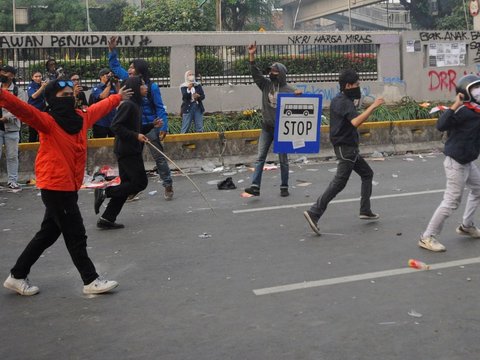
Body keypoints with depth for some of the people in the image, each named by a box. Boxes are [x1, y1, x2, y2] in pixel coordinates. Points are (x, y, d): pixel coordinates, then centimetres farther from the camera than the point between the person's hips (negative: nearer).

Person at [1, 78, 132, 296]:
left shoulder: (81, 117, 8)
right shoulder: (48, 121, -13)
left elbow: (100, 108, 26)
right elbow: (25, 111, -30)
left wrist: (118, 97, 42)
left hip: (69, 187, 8)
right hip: (55, 187, -8)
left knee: (48, 234, 16)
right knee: (76, 236, 0)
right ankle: (91, 281, 13)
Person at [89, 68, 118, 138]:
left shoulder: (113, 87, 10)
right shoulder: (96, 88, -3)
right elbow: (103, 96, -21)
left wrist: (117, 82, -10)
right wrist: (109, 83, -16)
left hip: (113, 122, 4)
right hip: (100, 123, -4)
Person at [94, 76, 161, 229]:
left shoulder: (136, 105, 16)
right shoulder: (128, 105, -14)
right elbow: (115, 126, -20)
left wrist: (152, 125, 12)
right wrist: (136, 135, -22)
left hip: (131, 151, 10)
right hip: (127, 151, -10)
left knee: (125, 185, 10)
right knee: (140, 182, -8)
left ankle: (107, 219, 13)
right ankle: (105, 191, -4)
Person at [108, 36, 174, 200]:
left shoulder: (152, 87, -13)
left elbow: (160, 108, -10)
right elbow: (116, 67, 14)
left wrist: (163, 127, -17)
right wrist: (112, 51, 4)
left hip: (150, 127, -5)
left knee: (159, 157, 0)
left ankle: (168, 186, 10)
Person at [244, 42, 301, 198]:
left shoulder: (289, 90, -5)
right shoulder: (266, 84, 4)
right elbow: (255, 72, -3)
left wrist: (299, 95, -27)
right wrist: (252, 56, -14)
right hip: (267, 127, 3)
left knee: (283, 160, 7)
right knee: (260, 157, -2)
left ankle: (284, 187, 17)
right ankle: (255, 186, -3)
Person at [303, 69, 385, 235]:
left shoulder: (337, 100, 12)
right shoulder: (345, 102, -18)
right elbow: (355, 122, -35)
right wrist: (373, 106, -31)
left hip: (347, 147, 11)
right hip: (346, 148, -11)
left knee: (367, 173, 18)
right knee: (339, 182, -12)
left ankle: (365, 210, 22)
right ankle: (314, 213, -15)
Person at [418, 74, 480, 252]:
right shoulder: (463, 111, -22)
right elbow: (441, 125, -34)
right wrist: (455, 105, -38)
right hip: (456, 162, -10)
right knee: (451, 201, -7)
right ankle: (427, 237, 0)